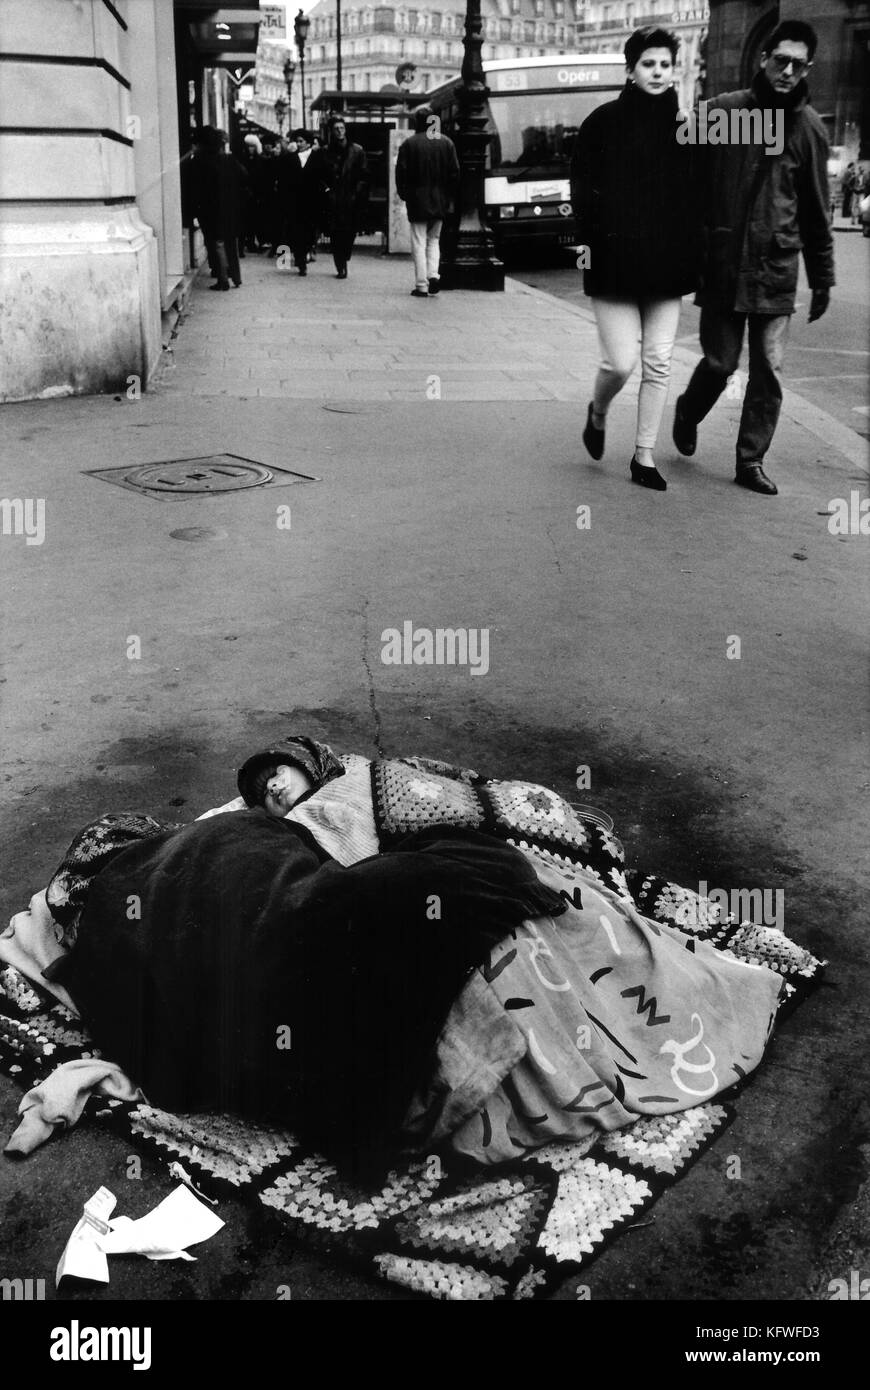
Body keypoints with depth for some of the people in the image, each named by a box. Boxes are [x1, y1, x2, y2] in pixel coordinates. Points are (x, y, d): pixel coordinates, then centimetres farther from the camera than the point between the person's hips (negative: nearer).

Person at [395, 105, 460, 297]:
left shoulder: (409, 144, -7)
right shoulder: (446, 142, 3)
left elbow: (401, 172, -6)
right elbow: (455, 172, 4)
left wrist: (403, 194, 7)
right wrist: (449, 196, 11)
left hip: (418, 202, -3)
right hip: (440, 202, 3)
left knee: (419, 243, 1)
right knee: (434, 240, 17)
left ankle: (421, 285, -2)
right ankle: (433, 274, -1)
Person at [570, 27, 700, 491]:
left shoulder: (681, 125, 10)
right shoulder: (604, 121, 0)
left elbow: (694, 195, 13)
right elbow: (582, 188, -2)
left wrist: (692, 254, 6)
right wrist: (590, 240, -12)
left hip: (665, 263, 4)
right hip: (615, 261, -4)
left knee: (658, 364, 3)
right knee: (621, 361, -9)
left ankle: (644, 457, 12)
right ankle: (597, 414, 25)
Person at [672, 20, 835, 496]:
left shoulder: (808, 127, 4)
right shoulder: (722, 111, -1)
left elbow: (815, 210, 9)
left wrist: (822, 277, 9)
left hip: (776, 267, 2)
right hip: (722, 262, -1)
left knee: (768, 370, -1)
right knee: (720, 361, 2)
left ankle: (751, 460, 10)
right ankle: (687, 413, 33)